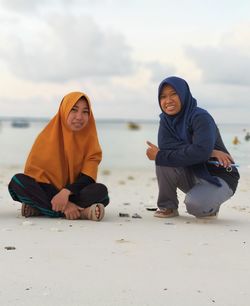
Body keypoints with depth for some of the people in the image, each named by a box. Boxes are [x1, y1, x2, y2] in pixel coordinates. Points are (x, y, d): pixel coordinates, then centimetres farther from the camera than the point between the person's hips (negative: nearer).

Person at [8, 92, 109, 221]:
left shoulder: (90, 138, -1)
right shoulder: (48, 135, -4)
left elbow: (88, 176, -10)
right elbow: (34, 170, -13)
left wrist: (66, 192, -31)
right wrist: (63, 205, -25)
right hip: (48, 192, 0)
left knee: (100, 190, -29)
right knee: (18, 181, -27)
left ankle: (40, 208, -28)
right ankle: (82, 212, -34)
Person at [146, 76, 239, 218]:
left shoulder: (201, 117, -19)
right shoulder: (166, 119, 0)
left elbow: (201, 152, -34)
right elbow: (165, 145, -20)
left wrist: (160, 156, -28)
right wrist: (209, 152, -29)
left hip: (218, 177, -5)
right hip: (192, 176, 6)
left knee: (194, 204, -33)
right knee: (164, 159, -20)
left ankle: (210, 206, 3)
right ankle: (168, 206, -4)